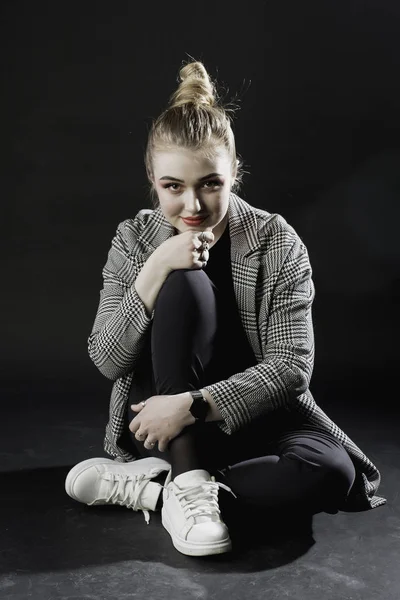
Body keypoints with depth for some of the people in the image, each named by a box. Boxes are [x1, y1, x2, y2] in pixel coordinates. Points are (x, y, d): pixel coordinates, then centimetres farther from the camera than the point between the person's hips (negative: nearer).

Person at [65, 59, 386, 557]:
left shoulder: (277, 242, -10)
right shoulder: (134, 241, -4)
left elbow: (292, 365, -16)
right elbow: (107, 361, -10)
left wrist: (193, 403, -28)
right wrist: (155, 270, -24)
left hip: (249, 414, 1)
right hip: (159, 418, 0)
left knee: (332, 472, -30)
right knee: (186, 285, -26)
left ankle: (147, 486, -20)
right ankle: (188, 483, -25)